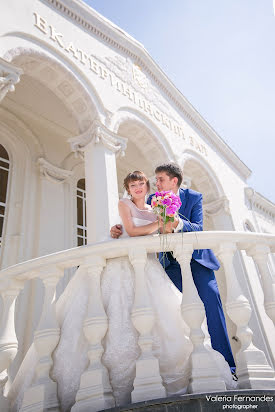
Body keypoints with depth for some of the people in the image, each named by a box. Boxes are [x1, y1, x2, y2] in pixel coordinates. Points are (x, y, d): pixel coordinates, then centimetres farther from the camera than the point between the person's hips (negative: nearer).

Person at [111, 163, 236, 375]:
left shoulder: (194, 197, -9)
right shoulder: (153, 199, -2)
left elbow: (198, 228, -21)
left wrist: (178, 224, -41)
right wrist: (120, 229, -18)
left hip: (196, 254, -2)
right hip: (170, 259, 2)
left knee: (212, 300, -9)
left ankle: (225, 363, 0)